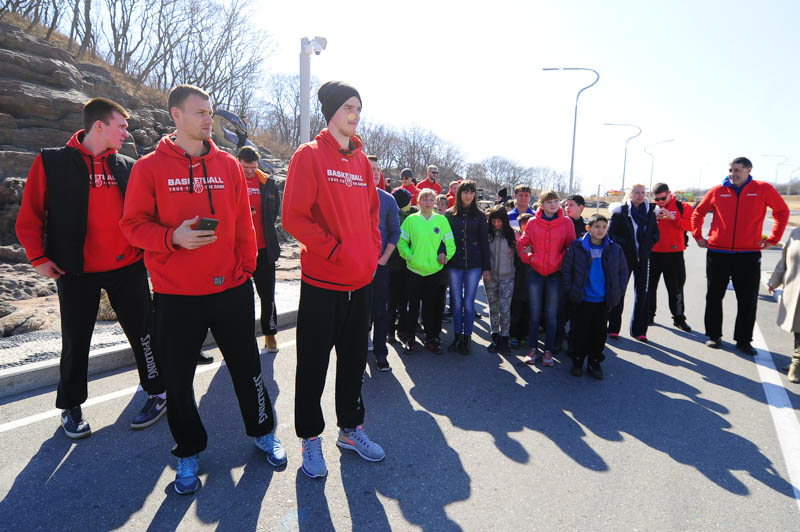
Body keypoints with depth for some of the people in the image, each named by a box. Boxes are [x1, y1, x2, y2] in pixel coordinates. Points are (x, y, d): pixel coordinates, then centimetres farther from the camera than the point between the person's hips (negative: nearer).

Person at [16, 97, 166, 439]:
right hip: (76, 271, -1)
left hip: (127, 267, 2)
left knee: (141, 333, 6)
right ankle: (71, 407, 29)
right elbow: (29, 217, -1)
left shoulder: (128, 166, 5)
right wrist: (38, 258, -5)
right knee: (76, 342, 10)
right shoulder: (52, 162, -3)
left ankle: (157, 392, 23)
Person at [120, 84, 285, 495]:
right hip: (176, 294, -1)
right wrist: (173, 238, -20)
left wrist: (247, 267, 4)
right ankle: (189, 452, 31)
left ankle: (263, 431, 35)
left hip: (231, 288, 2)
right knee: (178, 377, 9)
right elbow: (133, 224, -3)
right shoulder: (149, 167, -2)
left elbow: (243, 221, 8)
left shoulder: (228, 164, 5)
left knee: (246, 365, 13)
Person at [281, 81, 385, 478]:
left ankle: (350, 428, 33)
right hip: (322, 281, -6)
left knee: (354, 358, 16)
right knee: (314, 363, 6)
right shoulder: (309, 155, -7)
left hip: (361, 281, 6)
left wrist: (373, 251, 3)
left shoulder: (362, 160, 12)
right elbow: (294, 217, -14)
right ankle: (310, 438, 23)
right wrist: (335, 249, -18)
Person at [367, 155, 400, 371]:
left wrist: (384, 258, -2)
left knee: (380, 309, 5)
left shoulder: (388, 200, 5)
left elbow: (395, 231, 6)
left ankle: (380, 353, 15)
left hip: (380, 263, 1)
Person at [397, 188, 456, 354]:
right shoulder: (411, 220, 2)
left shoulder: (442, 220, 4)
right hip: (414, 270, -1)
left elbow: (450, 243, 8)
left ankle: (431, 338, 21)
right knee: (413, 306, 5)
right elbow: (401, 242, 3)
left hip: (434, 270, 1)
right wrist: (409, 256, -11)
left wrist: (445, 255, -8)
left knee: (432, 307, 8)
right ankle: (410, 339, 17)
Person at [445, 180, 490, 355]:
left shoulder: (479, 216, 6)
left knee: (469, 303, 2)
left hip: (474, 264, 0)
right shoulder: (450, 214, 7)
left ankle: (466, 338, 13)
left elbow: (484, 242, 5)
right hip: (454, 265, 1)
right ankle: (457, 336, 16)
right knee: (457, 303, 4)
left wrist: (487, 267, 2)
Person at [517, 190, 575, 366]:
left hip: (555, 272, -1)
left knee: (551, 313, 5)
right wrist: (528, 258, -5)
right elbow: (522, 244, 9)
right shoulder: (533, 222, 2)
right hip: (535, 271, 1)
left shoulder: (567, 223, 0)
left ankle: (548, 350, 15)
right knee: (535, 312, 7)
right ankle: (533, 349, 16)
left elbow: (571, 246, 4)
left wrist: (564, 261, -9)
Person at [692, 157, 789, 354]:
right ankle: (713, 335, 21)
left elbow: (782, 211, 10)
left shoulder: (763, 189, 0)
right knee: (714, 297, 7)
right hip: (717, 252, 0)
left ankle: (743, 340, 18)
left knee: (748, 300, 5)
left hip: (749, 254, 0)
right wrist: (698, 236, 6)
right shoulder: (717, 191, 1)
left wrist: (773, 239, 3)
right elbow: (698, 213, 14)